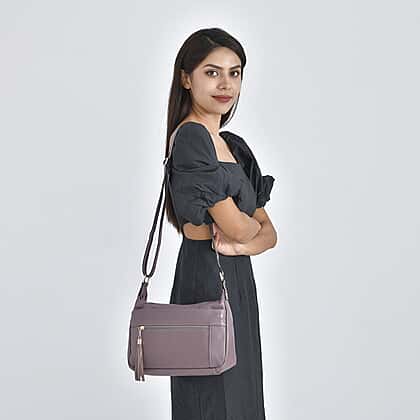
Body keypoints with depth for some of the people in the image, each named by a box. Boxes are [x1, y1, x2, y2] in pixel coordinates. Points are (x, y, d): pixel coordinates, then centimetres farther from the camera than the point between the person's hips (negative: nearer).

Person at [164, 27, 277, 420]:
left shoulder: (233, 144, 13)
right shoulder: (190, 137, -13)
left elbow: (269, 232, 11)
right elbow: (236, 225, -18)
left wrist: (243, 242, -10)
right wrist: (250, 228, 4)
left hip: (235, 282, 8)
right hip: (208, 281, -8)